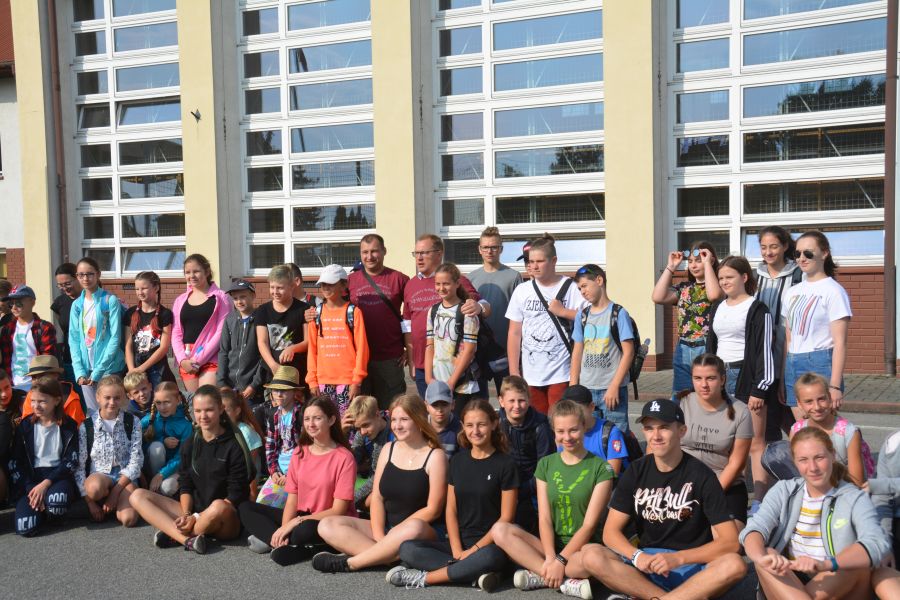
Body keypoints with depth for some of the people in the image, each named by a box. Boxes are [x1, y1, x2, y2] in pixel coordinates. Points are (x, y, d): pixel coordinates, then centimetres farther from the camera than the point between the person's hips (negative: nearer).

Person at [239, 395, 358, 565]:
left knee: (306, 529, -40)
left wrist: (296, 522, -19)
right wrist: (284, 529, -17)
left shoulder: (344, 457, -13)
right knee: (246, 508, -3)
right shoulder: (299, 452, 5)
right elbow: (292, 499, 1)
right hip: (299, 518, 7)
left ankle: (272, 540, -10)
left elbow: (338, 510, -15)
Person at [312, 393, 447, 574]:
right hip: (385, 527, 5)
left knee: (414, 528, -41)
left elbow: (432, 510, -9)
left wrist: (394, 534, -14)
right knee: (327, 526, -12)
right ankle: (388, 552, -27)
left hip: (422, 532, -5)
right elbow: (377, 497, 4)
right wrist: (379, 536, -12)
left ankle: (349, 563, -26)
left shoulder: (435, 456, -5)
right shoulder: (389, 449, 10)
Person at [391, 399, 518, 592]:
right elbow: (451, 510, 8)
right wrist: (457, 550, -7)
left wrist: (474, 550, -13)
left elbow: (506, 517, -6)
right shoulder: (458, 461, 12)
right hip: (460, 542, 5)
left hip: (490, 545, -5)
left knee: (490, 557, -40)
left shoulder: (506, 464, -2)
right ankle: (477, 573, -27)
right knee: (407, 549, -19)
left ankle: (424, 578, -24)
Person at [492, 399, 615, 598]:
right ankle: (567, 581, -25)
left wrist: (560, 561, -19)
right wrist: (550, 558, -18)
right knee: (500, 530, -21)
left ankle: (539, 575, -17)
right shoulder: (546, 464, 7)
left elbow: (589, 524, -11)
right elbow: (544, 518, -1)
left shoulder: (601, 468, -5)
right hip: (551, 546, 4)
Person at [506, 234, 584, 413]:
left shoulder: (570, 289, -2)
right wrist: (514, 372, 4)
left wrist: (563, 311, -11)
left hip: (561, 374, -3)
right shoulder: (522, 291, 8)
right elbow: (514, 334, 8)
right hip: (530, 375, 3)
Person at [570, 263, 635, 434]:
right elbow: (577, 352, 13)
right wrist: (573, 387, 6)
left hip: (612, 389, -5)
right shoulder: (582, 316, 11)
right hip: (586, 389, 5)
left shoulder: (618, 314, -5)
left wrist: (614, 386, -13)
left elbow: (628, 352, -8)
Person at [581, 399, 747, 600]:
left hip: (693, 568, -2)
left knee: (734, 565, -33)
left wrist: (678, 558, -22)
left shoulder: (701, 475, -5)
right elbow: (611, 532, 0)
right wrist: (637, 556, -20)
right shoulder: (636, 472, 3)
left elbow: (729, 542, -10)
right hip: (645, 565, 2)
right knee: (592, 557, -25)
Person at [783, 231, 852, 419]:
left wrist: (835, 386, -16)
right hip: (793, 366, 6)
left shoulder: (833, 292, -6)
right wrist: (782, 379, 14)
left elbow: (840, 343, -10)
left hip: (820, 365, -6)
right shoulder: (792, 292, 14)